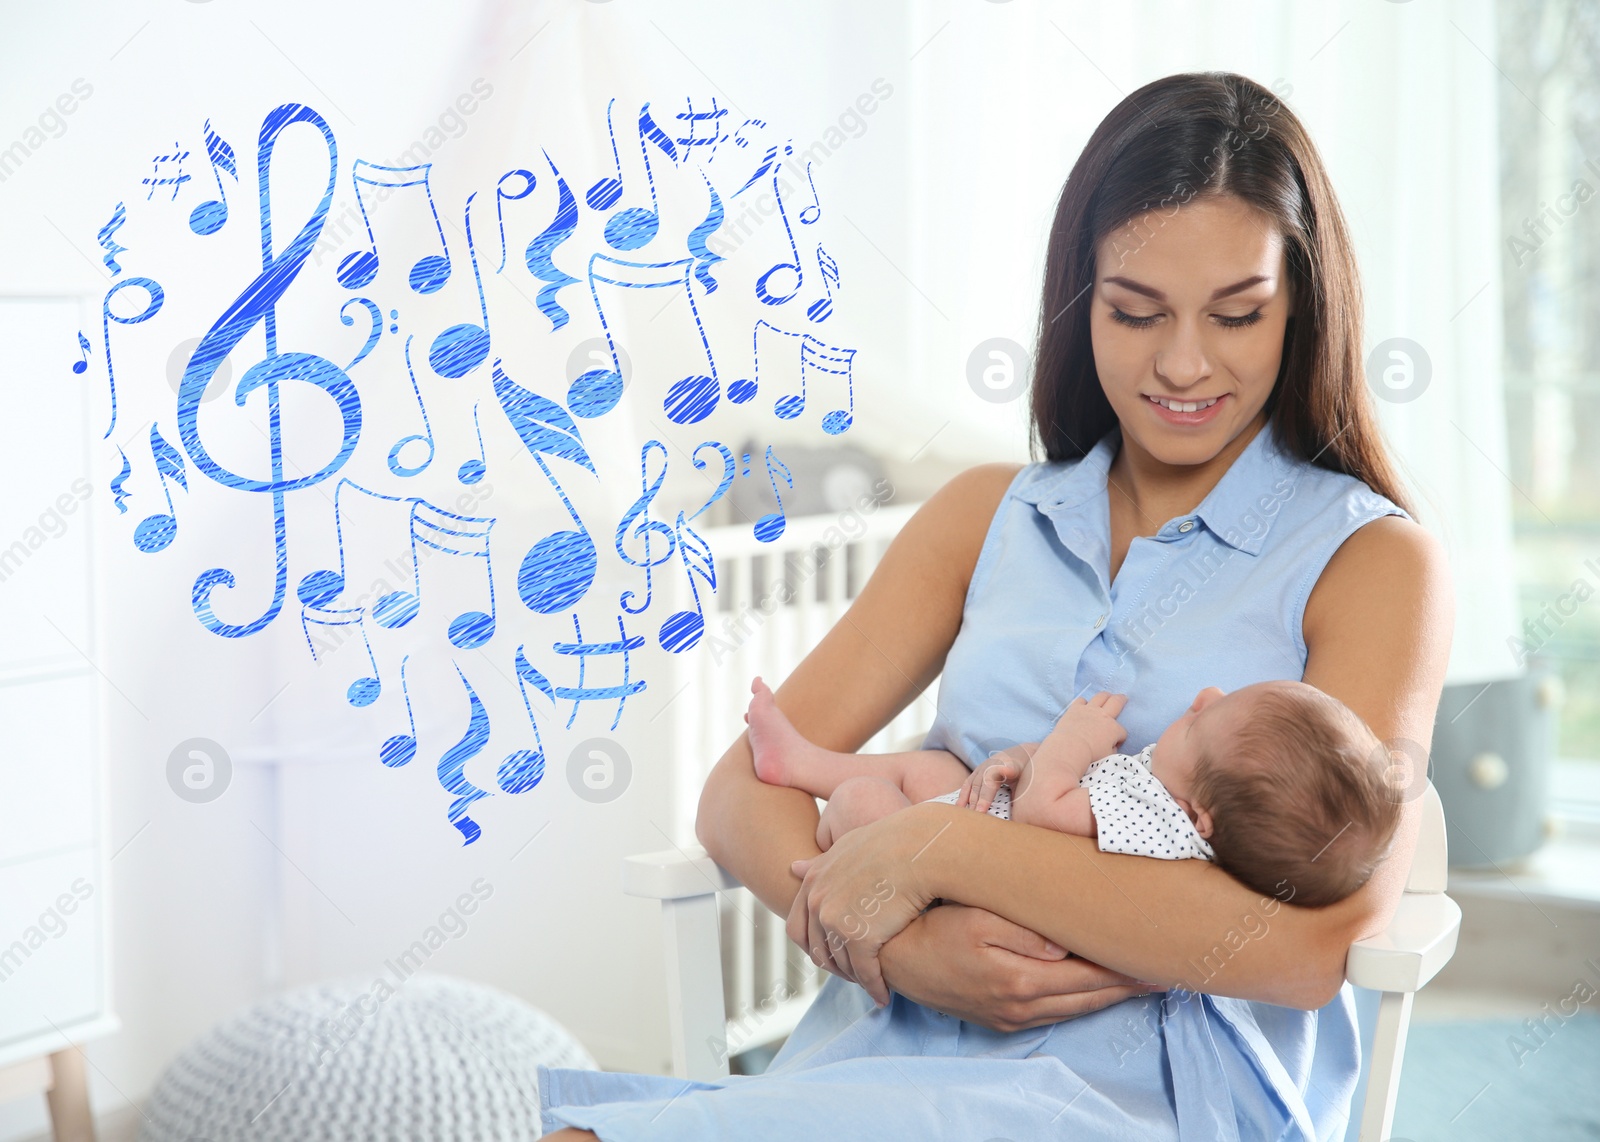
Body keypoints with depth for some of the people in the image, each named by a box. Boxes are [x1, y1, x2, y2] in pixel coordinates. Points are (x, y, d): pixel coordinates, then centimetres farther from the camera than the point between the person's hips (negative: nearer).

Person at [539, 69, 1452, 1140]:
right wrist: (899, 943, -14)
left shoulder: (1372, 560, 2)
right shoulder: (989, 515, 16)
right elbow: (744, 790, 8)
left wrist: (939, 846, -15)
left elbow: (1316, 937, -13)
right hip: (896, 1048, 4)